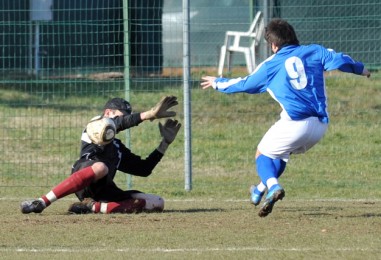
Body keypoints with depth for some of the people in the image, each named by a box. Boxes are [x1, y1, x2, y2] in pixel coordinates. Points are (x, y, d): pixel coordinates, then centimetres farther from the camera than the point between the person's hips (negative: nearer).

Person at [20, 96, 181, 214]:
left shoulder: (118, 147, 37)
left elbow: (144, 169, 31)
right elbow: (119, 123, -6)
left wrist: (165, 142, 27)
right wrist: (150, 114, -16)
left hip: (103, 192, 7)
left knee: (157, 203, -5)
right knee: (100, 167, -43)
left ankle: (94, 207, -18)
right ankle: (41, 203, -37)